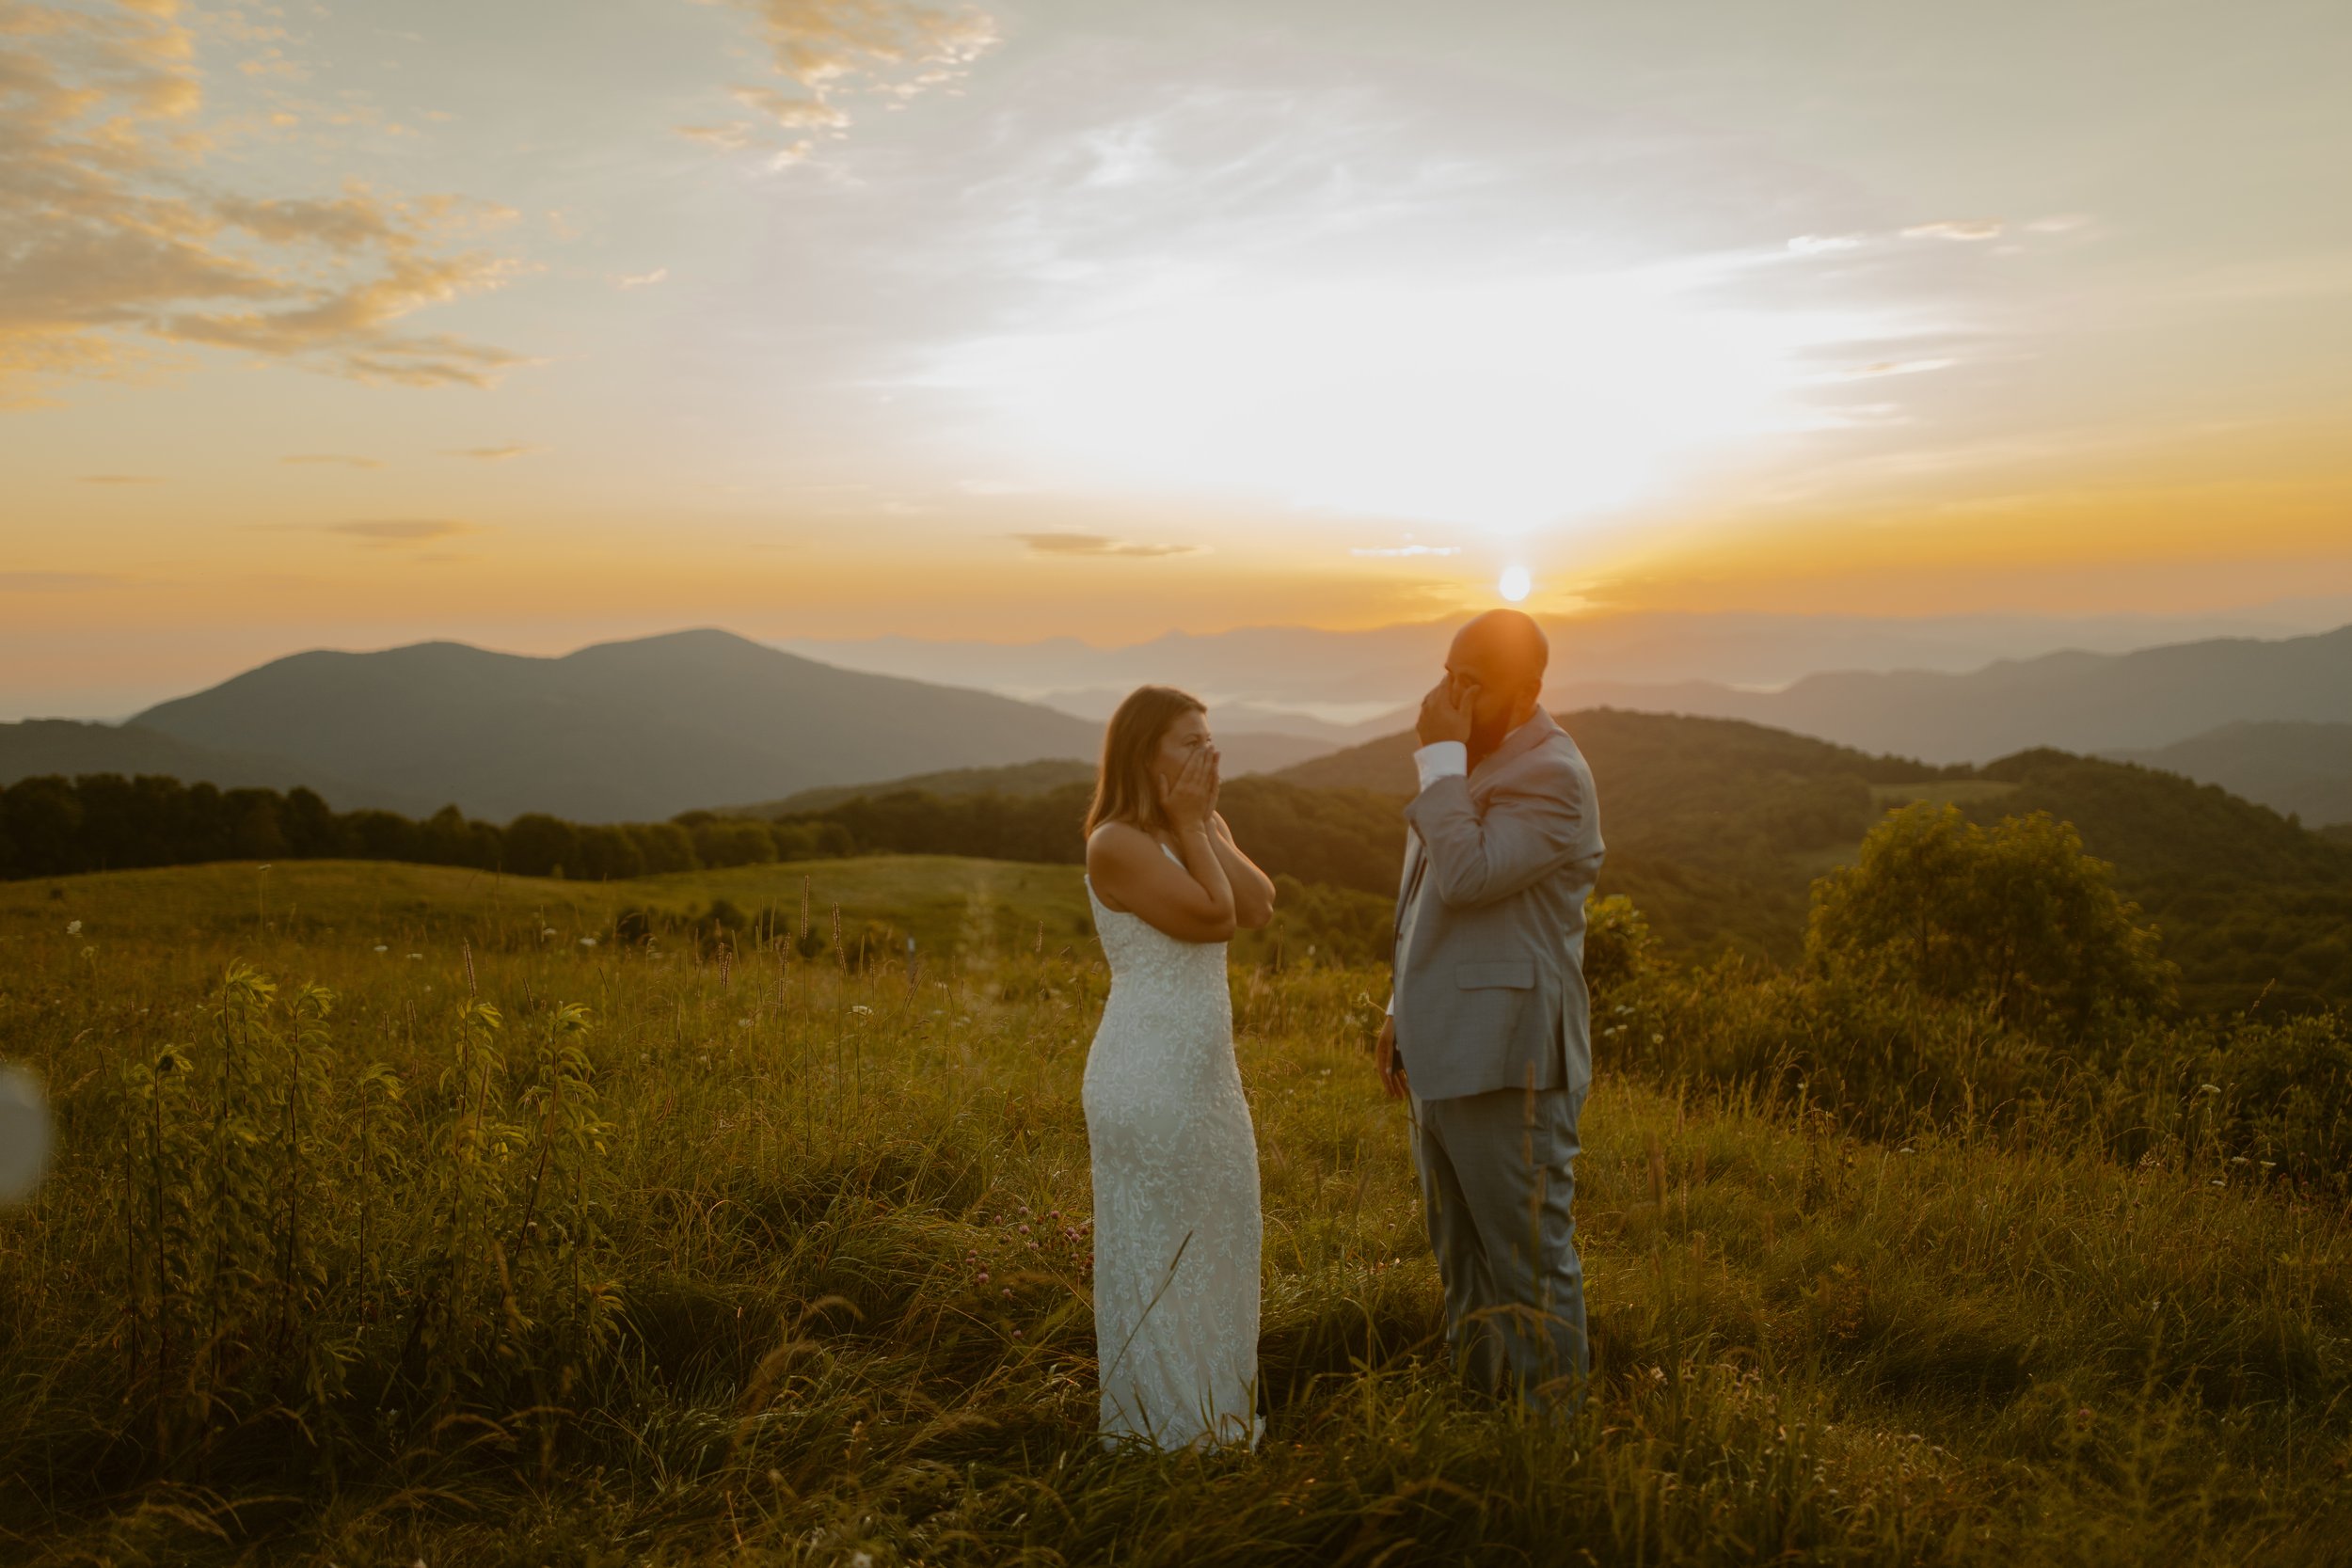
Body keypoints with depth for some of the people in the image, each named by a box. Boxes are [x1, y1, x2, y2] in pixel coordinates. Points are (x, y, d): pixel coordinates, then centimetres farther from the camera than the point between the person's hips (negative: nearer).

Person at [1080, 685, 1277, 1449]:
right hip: (1149, 1079, -9)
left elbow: (1258, 906, -5)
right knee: (1156, 1255, 4)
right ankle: (1160, 1432, 20)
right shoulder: (1117, 844, -14)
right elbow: (1210, 916, -20)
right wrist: (1188, 824, -12)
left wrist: (1201, 824, -6)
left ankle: (1211, 1422, 33)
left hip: (1206, 1075, 9)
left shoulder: (1204, 831, 10)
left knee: (1216, 1244, 17)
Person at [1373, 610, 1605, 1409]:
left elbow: (1466, 879, -28)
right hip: (1446, 1052, 9)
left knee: (1530, 1258, 3)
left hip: (1507, 1060, -9)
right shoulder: (1469, 763, 12)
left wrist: (1441, 756, -21)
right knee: (1462, 1254, 19)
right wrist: (1402, 1011, 20)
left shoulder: (1552, 777, -16)